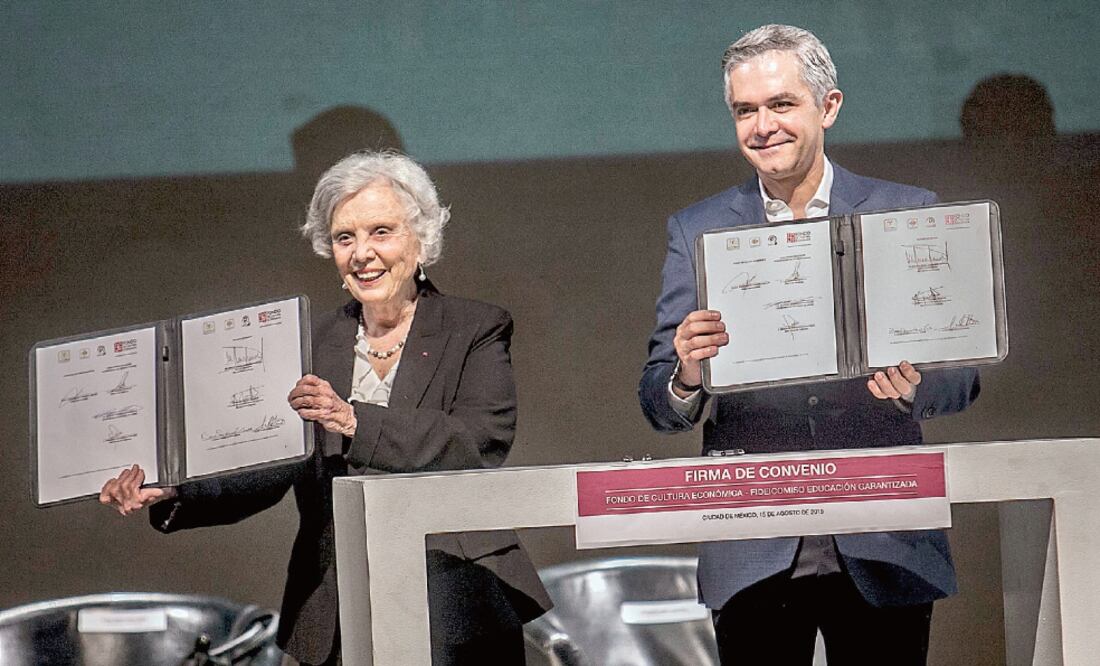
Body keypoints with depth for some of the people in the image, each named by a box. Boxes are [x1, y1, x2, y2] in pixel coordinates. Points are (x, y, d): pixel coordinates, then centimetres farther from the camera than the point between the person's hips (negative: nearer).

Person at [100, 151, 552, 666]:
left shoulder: (477, 331, 7)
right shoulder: (313, 346, 17)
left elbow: (480, 447, -10)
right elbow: (266, 468, 11)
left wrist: (356, 421, -22)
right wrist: (171, 496, -8)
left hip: (453, 571, -5)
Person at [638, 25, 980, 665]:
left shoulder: (907, 213, 4)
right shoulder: (697, 230, 7)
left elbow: (962, 373, 4)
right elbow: (657, 404, 4)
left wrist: (912, 387, -18)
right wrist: (685, 377, -19)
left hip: (884, 556, 0)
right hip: (753, 559, 1)